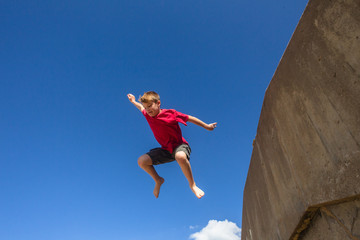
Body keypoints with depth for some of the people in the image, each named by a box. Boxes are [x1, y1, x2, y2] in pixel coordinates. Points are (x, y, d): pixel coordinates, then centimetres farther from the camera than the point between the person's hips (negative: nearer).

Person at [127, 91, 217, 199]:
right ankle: (158, 181, 19)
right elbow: (141, 107, 25)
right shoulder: (148, 115, 0)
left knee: (180, 157, -43)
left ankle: (192, 184, -18)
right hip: (165, 150, 6)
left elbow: (190, 118, -6)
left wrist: (206, 126, 1)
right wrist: (133, 101, 37)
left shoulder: (170, 113, -15)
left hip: (179, 146, -6)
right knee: (141, 161, -6)